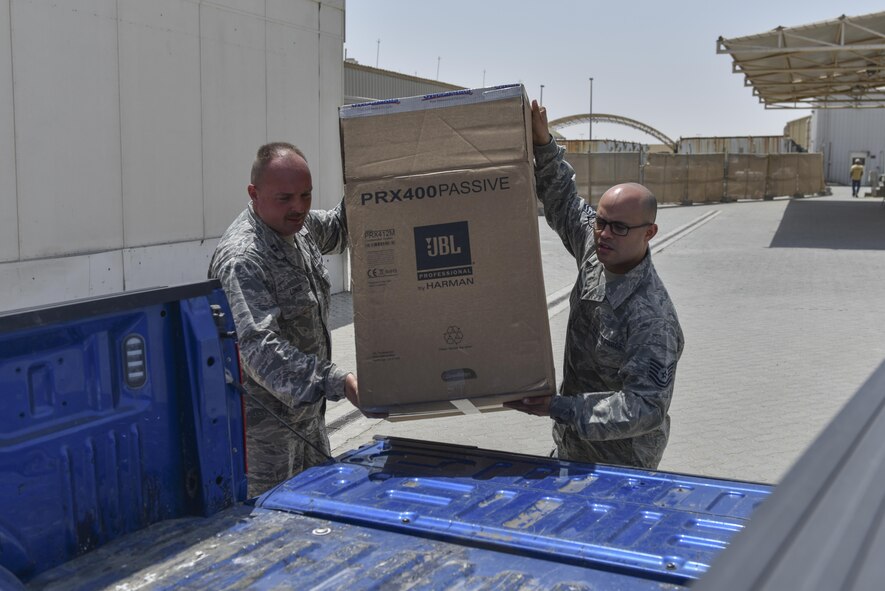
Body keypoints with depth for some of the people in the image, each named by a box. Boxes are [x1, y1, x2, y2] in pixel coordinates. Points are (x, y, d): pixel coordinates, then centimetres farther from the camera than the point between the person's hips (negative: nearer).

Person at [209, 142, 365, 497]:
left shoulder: (299, 226, 1)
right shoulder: (242, 259, -27)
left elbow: (336, 232, 24)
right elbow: (259, 348, -37)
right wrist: (339, 383, -46)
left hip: (307, 408, 9)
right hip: (263, 422, -9)